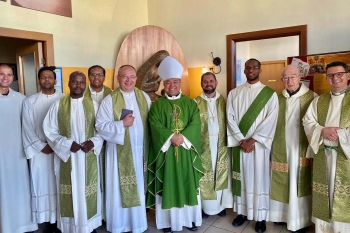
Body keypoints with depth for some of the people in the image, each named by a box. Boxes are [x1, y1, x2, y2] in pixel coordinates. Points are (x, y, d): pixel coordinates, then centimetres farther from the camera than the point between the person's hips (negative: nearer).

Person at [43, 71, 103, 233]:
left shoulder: (93, 105, 2)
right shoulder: (58, 105, 0)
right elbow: (49, 130, -1)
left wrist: (93, 142, -15)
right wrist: (67, 144, -14)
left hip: (88, 158, 1)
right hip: (66, 157, 0)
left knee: (87, 191, 9)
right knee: (70, 191, 8)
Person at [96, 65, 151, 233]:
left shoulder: (144, 97, 5)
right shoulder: (109, 100, -5)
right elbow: (100, 125, -10)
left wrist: (150, 146, -4)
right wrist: (122, 124, -22)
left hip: (139, 151, 3)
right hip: (119, 152, -3)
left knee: (138, 188, 14)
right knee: (119, 189, 8)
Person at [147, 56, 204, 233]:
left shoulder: (190, 103, 7)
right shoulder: (157, 104, 2)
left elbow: (195, 123, -5)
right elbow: (155, 126, -9)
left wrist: (183, 136, -20)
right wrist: (171, 137, -21)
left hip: (187, 151, 2)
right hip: (166, 151, -1)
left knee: (188, 185, 10)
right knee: (167, 186, 5)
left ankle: (190, 218, 26)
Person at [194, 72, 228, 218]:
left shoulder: (223, 101, 4)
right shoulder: (196, 102, -1)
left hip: (220, 144, 2)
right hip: (203, 144, -2)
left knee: (220, 173, 11)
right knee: (204, 175, 5)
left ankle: (220, 205, 26)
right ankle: (206, 206, 20)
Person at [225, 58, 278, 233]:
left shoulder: (270, 94, -1)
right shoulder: (234, 93, 6)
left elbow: (270, 120, -9)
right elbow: (230, 118, -1)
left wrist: (252, 140, -14)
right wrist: (241, 140, -10)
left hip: (259, 144, -2)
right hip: (239, 143, 2)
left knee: (259, 179, 4)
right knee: (242, 178, 10)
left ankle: (260, 217, 18)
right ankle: (242, 212, 25)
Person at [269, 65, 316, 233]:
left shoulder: (312, 97, -7)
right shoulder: (277, 98, 4)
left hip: (301, 148, -3)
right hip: (280, 148, 3)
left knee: (299, 183, 6)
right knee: (281, 182, 13)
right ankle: (282, 214, 30)